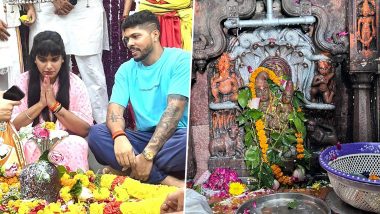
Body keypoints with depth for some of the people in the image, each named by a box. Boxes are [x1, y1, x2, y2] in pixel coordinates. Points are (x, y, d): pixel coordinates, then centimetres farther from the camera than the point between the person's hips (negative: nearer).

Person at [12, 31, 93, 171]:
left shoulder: (74, 83, -2)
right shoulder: (24, 81, 2)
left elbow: (85, 129, -8)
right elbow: (14, 125, -2)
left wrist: (55, 105, -15)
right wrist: (41, 103, -14)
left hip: (66, 143, -1)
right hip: (32, 143, 1)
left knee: (77, 144, -32)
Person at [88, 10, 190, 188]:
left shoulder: (180, 59, -6)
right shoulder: (126, 69, 11)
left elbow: (175, 108, -17)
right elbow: (115, 109, -2)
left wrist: (147, 154, -26)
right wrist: (119, 136, -27)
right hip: (145, 137, 5)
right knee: (96, 133, -21)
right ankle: (169, 182, -28)